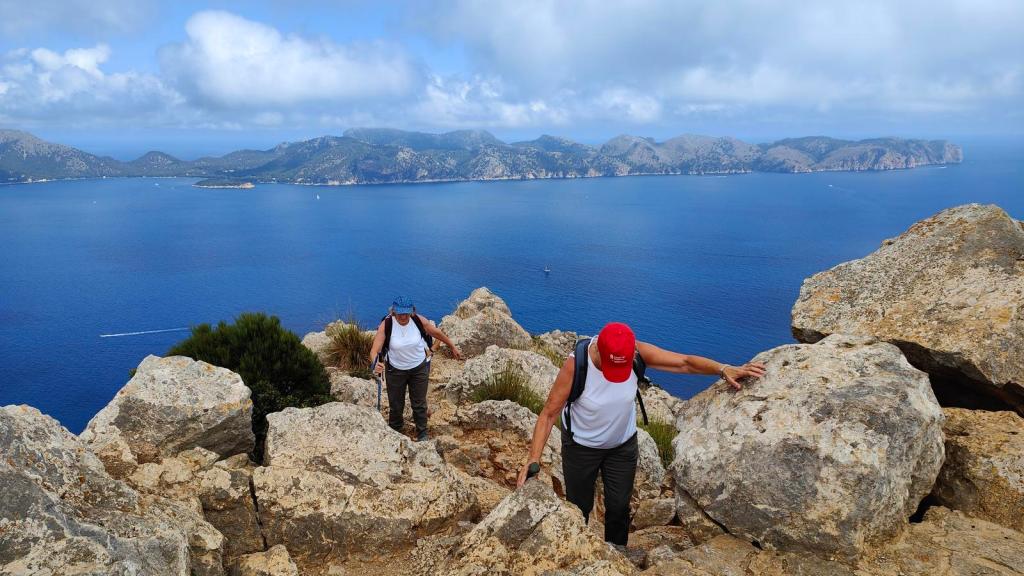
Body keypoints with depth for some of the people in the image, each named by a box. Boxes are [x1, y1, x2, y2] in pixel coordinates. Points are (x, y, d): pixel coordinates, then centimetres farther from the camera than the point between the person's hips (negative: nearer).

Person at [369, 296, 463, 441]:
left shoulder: (419, 321, -20)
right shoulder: (386, 325, -25)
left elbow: (437, 332, -2)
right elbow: (374, 350, -29)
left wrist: (452, 347, 9)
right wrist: (375, 364, -52)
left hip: (419, 368, 1)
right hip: (395, 370, 0)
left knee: (419, 404, 14)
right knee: (395, 406, 15)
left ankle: (422, 435, 37)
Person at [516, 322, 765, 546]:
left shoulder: (637, 352, -25)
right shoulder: (576, 365, -33)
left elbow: (685, 362, -19)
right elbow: (549, 414, -27)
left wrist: (724, 370, -35)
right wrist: (533, 459, -33)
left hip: (623, 445, 3)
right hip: (581, 447, -2)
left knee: (619, 508, 15)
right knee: (578, 510, 14)